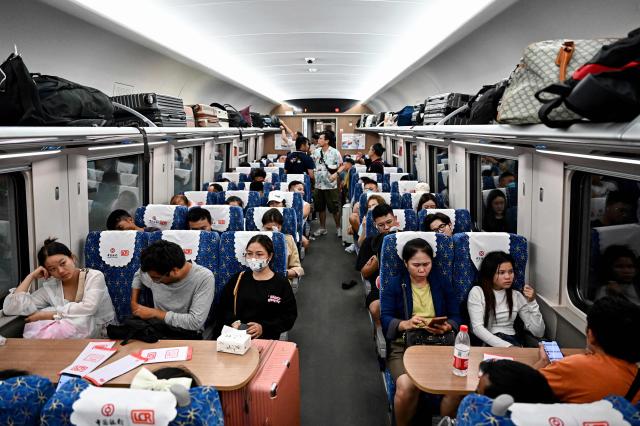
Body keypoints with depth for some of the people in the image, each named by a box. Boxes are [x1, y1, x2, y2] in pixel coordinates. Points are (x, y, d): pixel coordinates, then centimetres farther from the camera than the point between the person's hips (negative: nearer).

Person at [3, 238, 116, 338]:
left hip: (104, 338, -2)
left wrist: (47, 315, -19)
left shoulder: (94, 276, -8)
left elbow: (88, 308, -25)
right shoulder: (49, 288, 2)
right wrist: (31, 276, -4)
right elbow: (10, 308, -6)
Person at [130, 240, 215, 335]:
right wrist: (133, 302, 7)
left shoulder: (205, 278, -23)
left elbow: (195, 322, -28)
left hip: (188, 336, -5)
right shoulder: (154, 273, -6)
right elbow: (138, 275, 19)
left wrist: (155, 313, -21)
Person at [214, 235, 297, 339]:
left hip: (266, 338, -3)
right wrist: (232, 321, -5)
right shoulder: (238, 279, 16)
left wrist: (263, 327, -11)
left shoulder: (281, 283, 5)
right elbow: (224, 306, 16)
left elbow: (290, 316, 2)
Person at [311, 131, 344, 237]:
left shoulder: (334, 152, -8)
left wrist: (336, 174, -20)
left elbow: (341, 166, -6)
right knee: (320, 208, 13)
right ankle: (322, 228, 25)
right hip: (319, 184, 5)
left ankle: (338, 227, 15)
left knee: (334, 208, 1)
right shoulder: (316, 152, 7)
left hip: (331, 185, -5)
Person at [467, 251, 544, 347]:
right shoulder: (477, 292, -2)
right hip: (485, 343, -3)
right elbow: (477, 328, -14)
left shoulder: (517, 296, 9)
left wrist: (532, 302, -7)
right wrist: (507, 346, -25)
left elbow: (538, 333, 5)